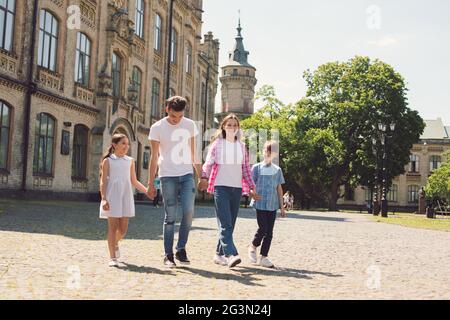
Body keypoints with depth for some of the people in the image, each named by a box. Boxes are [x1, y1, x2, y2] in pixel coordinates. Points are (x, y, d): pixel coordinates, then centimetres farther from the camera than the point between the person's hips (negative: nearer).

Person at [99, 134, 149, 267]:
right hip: (112, 197, -3)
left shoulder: (130, 161, 12)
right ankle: (112, 257, 4)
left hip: (126, 196, 4)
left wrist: (147, 191, 5)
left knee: (123, 228, 4)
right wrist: (104, 199, -13)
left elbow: (134, 182, 16)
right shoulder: (108, 161, 1)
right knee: (113, 227, -2)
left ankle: (115, 243, 36)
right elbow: (103, 181, -3)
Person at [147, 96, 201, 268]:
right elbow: (154, 157, 0)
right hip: (168, 176, -2)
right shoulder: (157, 128, -2)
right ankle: (168, 255, 9)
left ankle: (181, 249, 7)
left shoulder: (190, 125, 6)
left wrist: (200, 176, 13)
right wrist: (151, 183, -2)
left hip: (187, 175, 2)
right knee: (170, 217, 0)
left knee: (188, 212, -10)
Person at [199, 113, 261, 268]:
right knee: (225, 223, -14)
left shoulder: (242, 146, 15)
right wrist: (204, 178, -24)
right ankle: (231, 254, -21)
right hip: (221, 187, -4)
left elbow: (246, 169, 17)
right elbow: (208, 163, -6)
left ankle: (219, 254, 17)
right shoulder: (217, 144, 4)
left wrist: (251, 188, 12)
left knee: (230, 224, 6)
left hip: (237, 188, 5)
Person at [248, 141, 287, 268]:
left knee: (269, 232, 3)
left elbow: (279, 188, 13)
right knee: (262, 229, -8)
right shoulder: (257, 167, 1)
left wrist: (282, 206, 12)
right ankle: (253, 246, 19)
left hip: (273, 205, 4)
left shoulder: (277, 170, 11)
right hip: (261, 204, -4)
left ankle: (264, 257, 12)